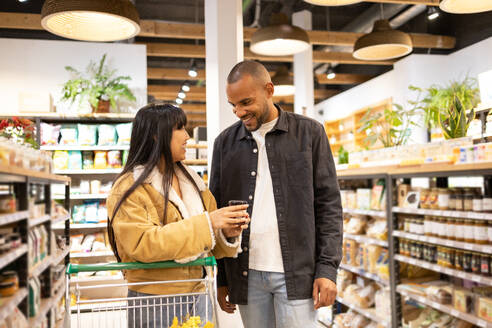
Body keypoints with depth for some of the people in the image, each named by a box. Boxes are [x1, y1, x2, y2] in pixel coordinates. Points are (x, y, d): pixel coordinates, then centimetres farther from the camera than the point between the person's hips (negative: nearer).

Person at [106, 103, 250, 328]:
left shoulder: (191, 181, 10)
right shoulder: (129, 189, -11)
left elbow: (207, 246, 12)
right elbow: (142, 244, -24)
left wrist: (227, 233, -11)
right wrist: (205, 223, -25)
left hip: (196, 293, 6)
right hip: (154, 302, -6)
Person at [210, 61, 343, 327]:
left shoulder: (310, 133, 1)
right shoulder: (225, 142, 7)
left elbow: (328, 204, -1)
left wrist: (328, 268, -8)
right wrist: (220, 278, 7)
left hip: (296, 273, -2)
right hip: (246, 275, 3)